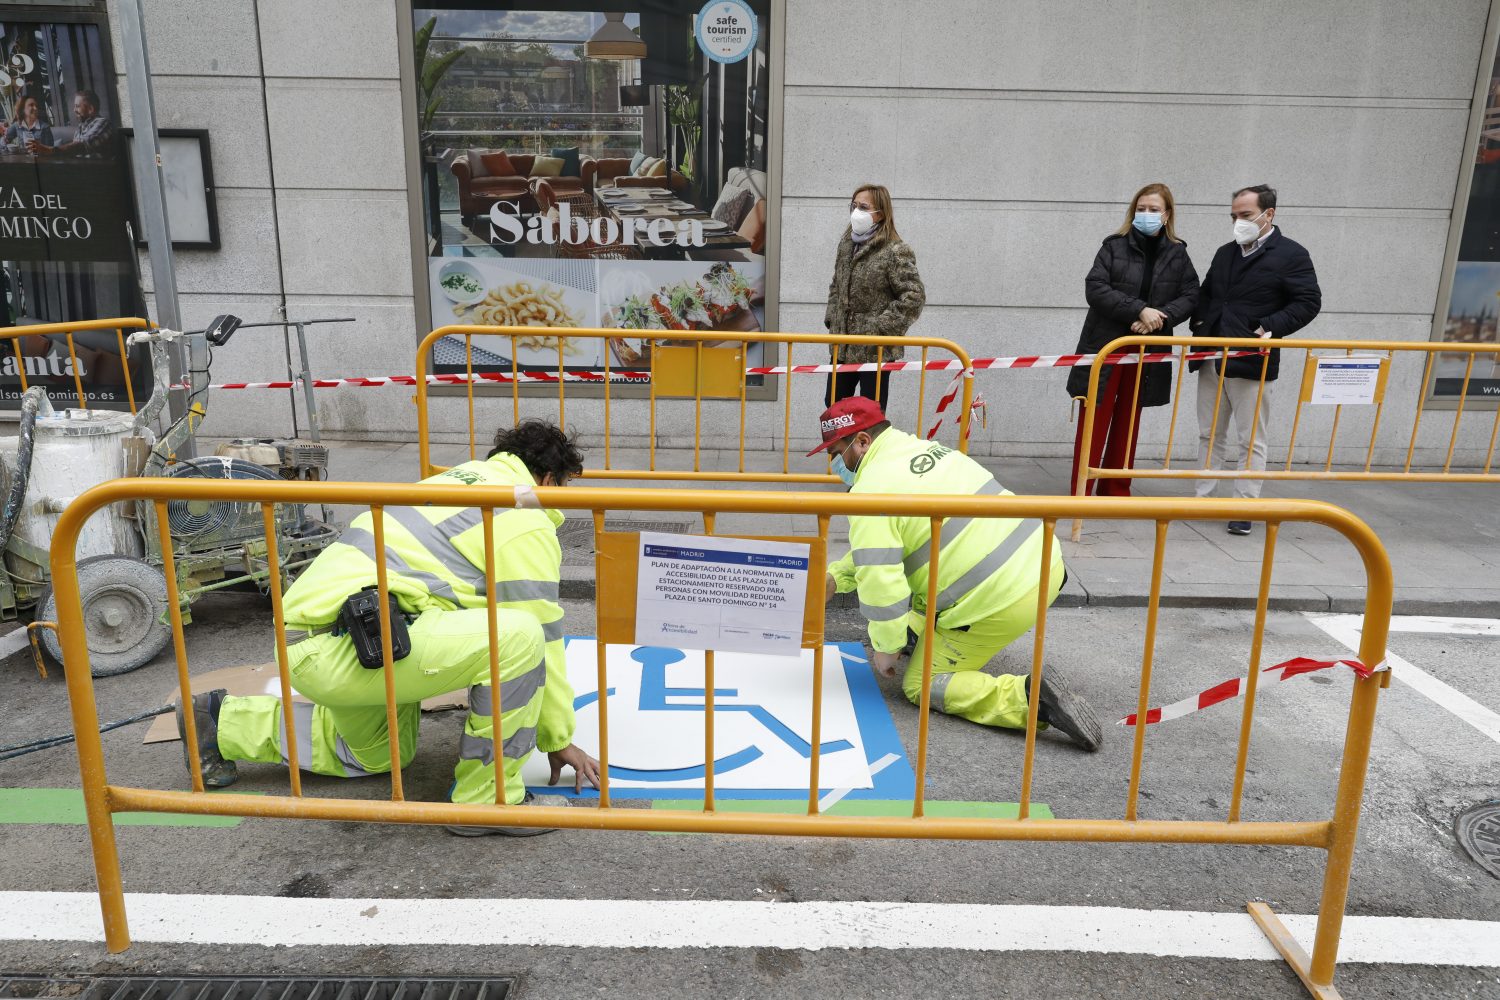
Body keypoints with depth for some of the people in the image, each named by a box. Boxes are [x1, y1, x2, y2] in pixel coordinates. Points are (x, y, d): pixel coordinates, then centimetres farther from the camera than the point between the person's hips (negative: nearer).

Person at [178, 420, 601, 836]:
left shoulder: (464, 474, 22)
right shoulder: (526, 523, -7)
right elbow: (543, 637, -5)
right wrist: (560, 741, 7)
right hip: (338, 646, -11)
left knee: (379, 754, 32)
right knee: (519, 638, -21)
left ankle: (226, 723, 36)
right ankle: (488, 801, -8)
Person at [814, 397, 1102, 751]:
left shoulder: (871, 491, -13)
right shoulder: (925, 448, 15)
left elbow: (880, 579, -15)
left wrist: (886, 648, 1)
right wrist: (835, 576, 16)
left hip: (1000, 601, -9)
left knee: (921, 687, 7)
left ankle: (1029, 697, -10)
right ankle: (920, 633, 31)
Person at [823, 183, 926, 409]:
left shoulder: (896, 251, -14)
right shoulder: (847, 244, 9)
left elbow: (914, 296, -17)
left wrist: (882, 327, -18)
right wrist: (831, 318, 10)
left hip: (875, 349, -7)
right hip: (842, 347, 7)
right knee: (833, 405, 14)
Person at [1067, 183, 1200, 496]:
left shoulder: (1178, 254, 7)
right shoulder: (1114, 246, -1)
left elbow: (1190, 297, 3)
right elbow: (1095, 288, -13)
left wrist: (1161, 316, -16)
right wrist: (1139, 310, -21)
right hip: (1105, 346, -3)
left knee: (1128, 422, 10)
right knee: (1095, 421, -3)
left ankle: (1115, 491, 19)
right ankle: (1081, 492, 2)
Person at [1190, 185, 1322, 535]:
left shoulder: (1291, 255, -4)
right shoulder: (1225, 253, 15)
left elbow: (1308, 302, -7)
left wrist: (1272, 328, -19)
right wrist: (1199, 325, 7)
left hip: (1251, 362, -6)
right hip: (1211, 359, 6)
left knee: (1251, 440, 0)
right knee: (1210, 435, 12)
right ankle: (1203, 498, 21)